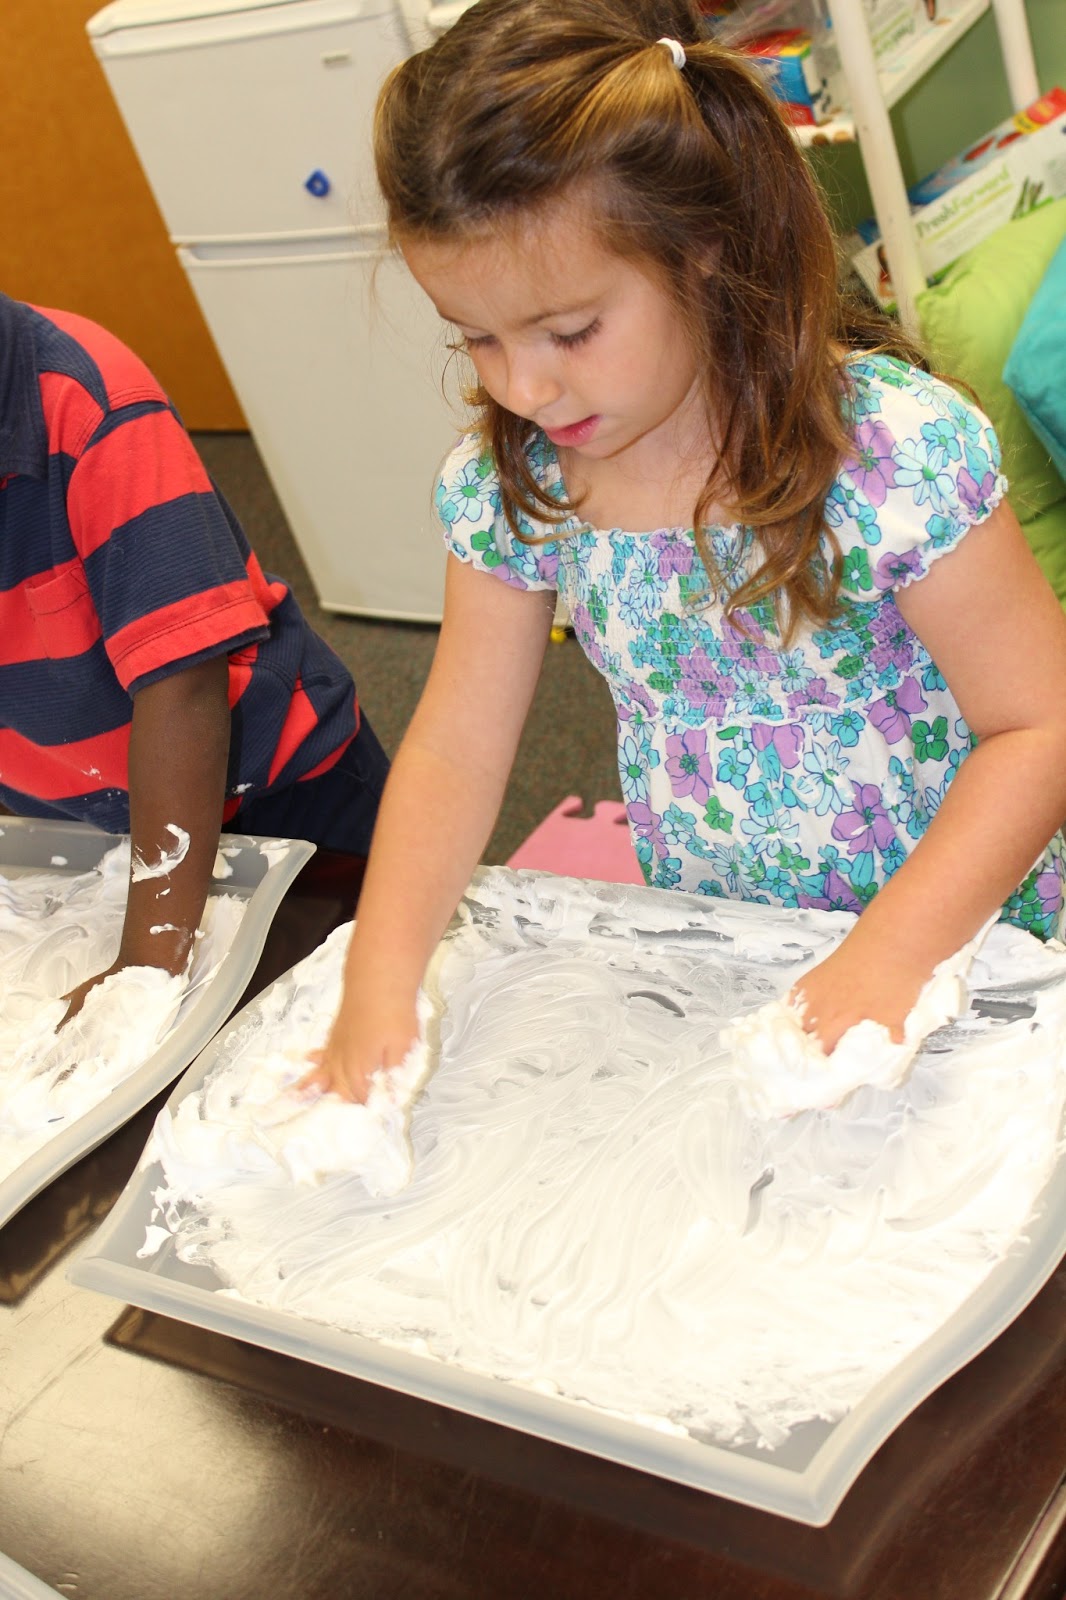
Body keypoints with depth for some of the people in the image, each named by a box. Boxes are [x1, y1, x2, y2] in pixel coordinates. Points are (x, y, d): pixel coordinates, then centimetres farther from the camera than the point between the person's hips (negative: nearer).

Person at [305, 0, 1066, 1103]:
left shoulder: (896, 447, -24)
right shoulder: (504, 483, -11)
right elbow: (455, 750, -6)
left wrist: (890, 951, -27)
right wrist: (380, 981, -16)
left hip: (955, 932, -2)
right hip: (703, 956, 3)